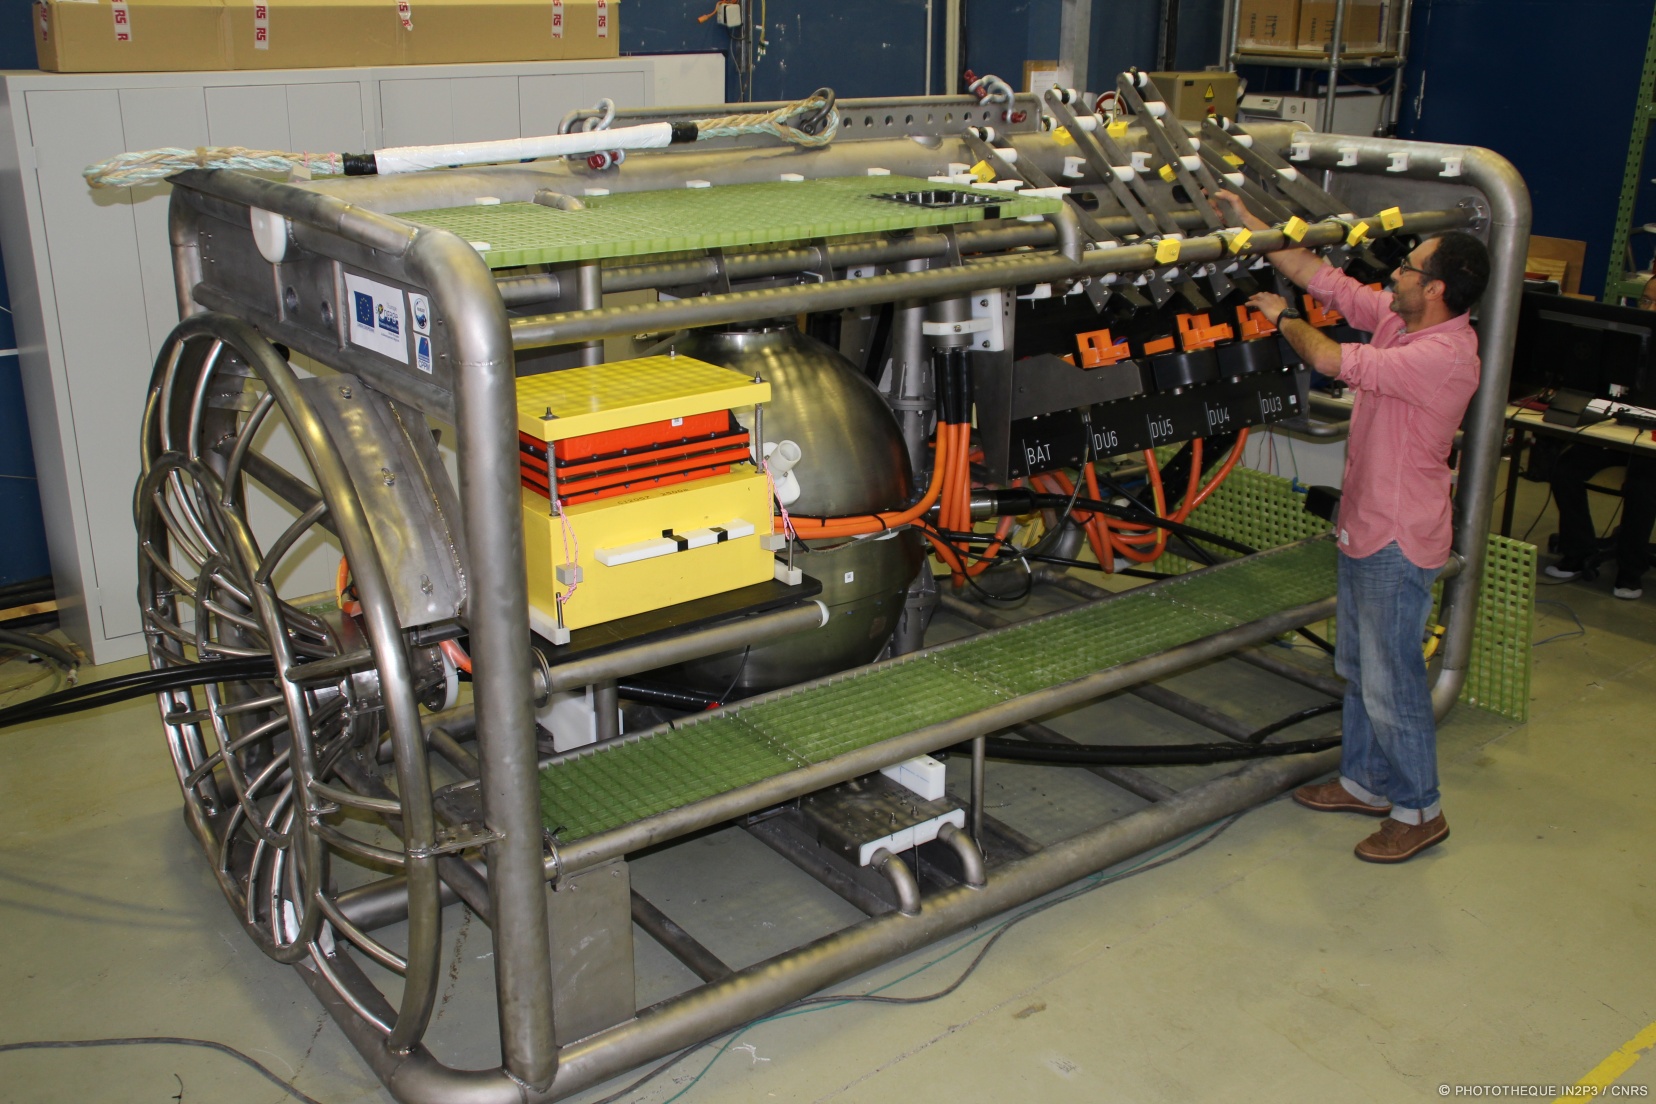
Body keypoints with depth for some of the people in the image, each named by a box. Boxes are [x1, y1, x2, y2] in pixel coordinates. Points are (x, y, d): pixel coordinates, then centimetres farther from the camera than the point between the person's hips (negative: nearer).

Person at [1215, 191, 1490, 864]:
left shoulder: (1446, 354, -25)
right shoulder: (1398, 320, 2)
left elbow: (1334, 361, -28)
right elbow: (1322, 278, 7)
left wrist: (1282, 319, -9)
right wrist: (1248, 222, 6)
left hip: (1399, 542, -10)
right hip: (1363, 529, 10)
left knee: (1391, 681, 1)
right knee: (1359, 668, 20)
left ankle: (1419, 812, 17)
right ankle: (1365, 782, 36)